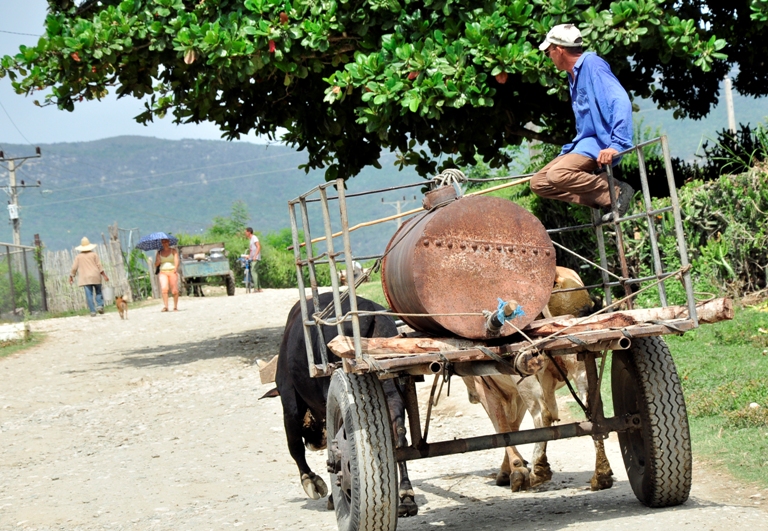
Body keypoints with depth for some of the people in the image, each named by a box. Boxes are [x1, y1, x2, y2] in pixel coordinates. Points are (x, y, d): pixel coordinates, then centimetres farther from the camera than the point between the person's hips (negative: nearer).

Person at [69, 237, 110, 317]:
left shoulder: (78, 257, 4)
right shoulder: (94, 255, 3)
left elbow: (74, 268, 4)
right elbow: (99, 265, -1)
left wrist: (71, 276, 17)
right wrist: (104, 275, 1)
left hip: (85, 278, 0)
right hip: (95, 277, 0)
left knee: (89, 294, -2)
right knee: (98, 292, 12)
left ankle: (92, 311, -7)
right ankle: (100, 305, -9)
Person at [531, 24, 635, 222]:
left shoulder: (592, 64, -13)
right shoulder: (574, 75, 16)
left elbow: (621, 102, -24)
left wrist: (616, 145, -32)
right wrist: (570, 150, 29)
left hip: (600, 143, -10)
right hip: (583, 143, 10)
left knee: (558, 175, -32)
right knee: (538, 183, 3)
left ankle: (615, 192, -15)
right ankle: (604, 200, -4)